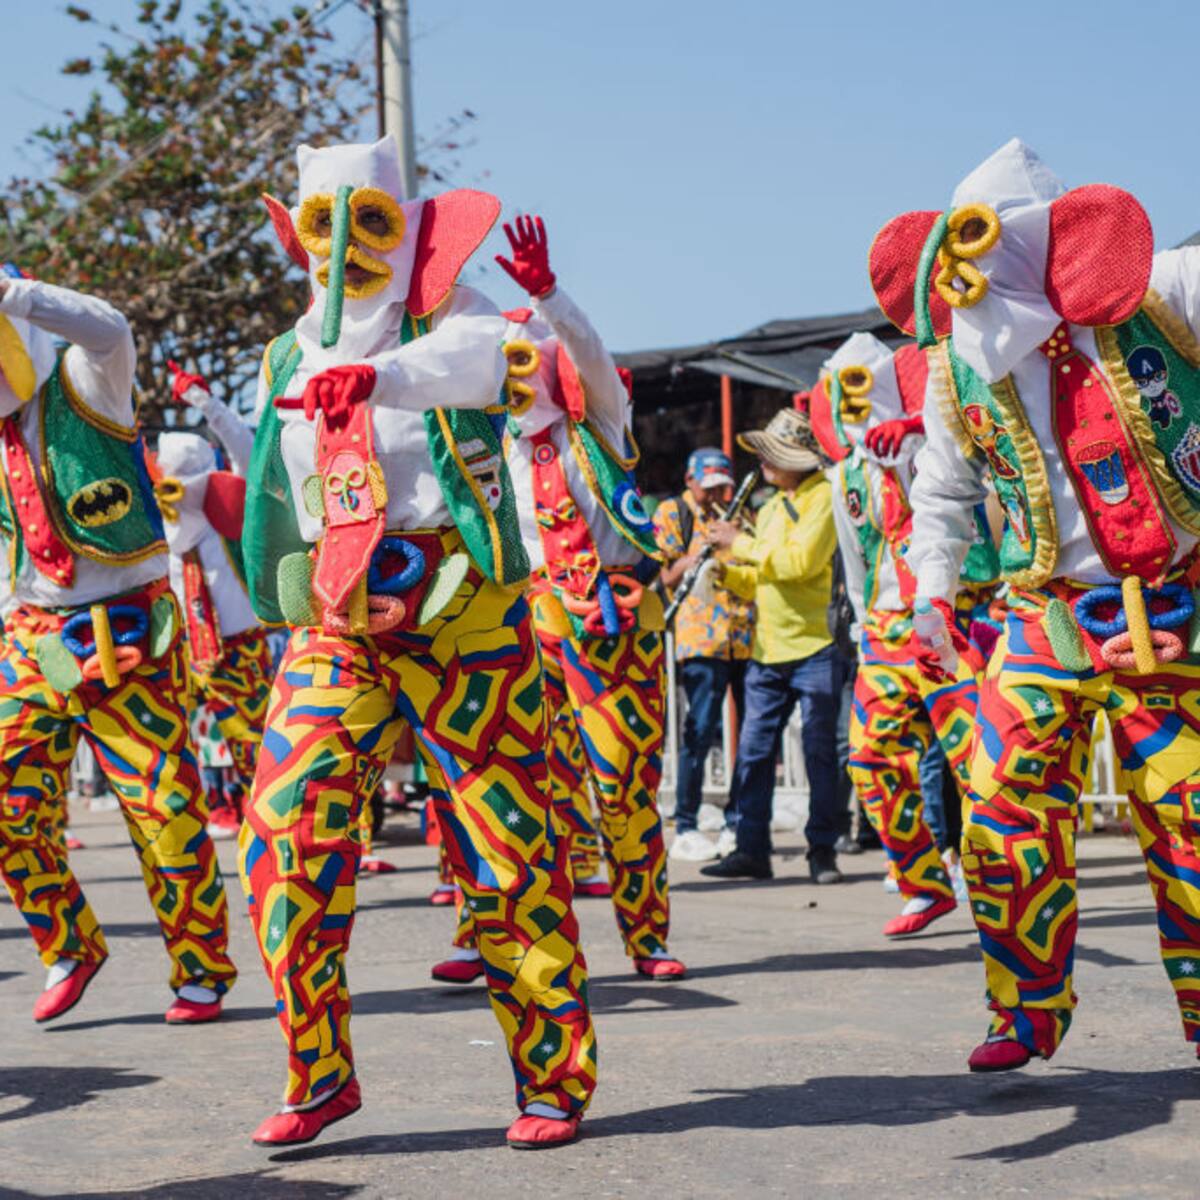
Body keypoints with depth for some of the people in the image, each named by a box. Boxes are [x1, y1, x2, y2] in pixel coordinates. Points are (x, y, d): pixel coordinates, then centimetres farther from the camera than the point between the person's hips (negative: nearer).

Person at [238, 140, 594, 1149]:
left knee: (507, 851, -3)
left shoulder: (449, 317, 0)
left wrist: (377, 376, -47)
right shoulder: (288, 360, 16)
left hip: (465, 618, -4)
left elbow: (472, 356, -26)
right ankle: (319, 1074, 0)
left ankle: (554, 1079, 11)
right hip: (335, 627, 4)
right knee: (284, 828, -12)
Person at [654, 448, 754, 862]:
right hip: (702, 637, -5)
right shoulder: (671, 513, 6)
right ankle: (685, 829, -4)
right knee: (701, 729, -10)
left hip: (748, 636, 5)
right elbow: (661, 576, -1)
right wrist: (699, 554, -14)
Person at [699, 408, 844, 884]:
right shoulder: (770, 509, 19)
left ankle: (823, 851, 4)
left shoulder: (824, 497, -5)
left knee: (819, 752, -2)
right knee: (753, 751, 4)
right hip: (768, 652, 7)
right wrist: (724, 570, 4)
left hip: (812, 648, -7)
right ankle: (751, 850, 9)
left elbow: (799, 560, -18)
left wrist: (741, 543, -11)